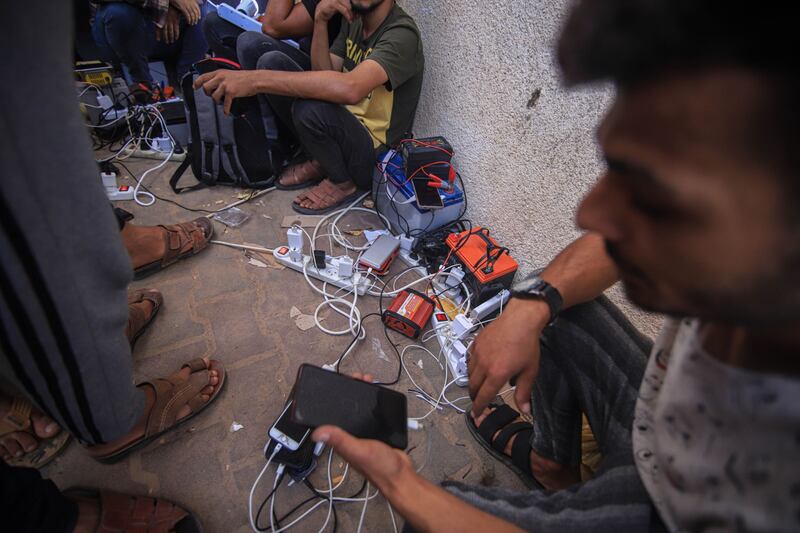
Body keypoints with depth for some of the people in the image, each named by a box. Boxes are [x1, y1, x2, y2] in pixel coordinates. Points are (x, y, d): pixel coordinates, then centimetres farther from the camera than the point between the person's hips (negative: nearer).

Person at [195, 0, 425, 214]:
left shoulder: (402, 34, -20)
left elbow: (350, 89, -38)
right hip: (343, 125, 7)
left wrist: (256, 79, -38)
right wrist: (320, 21, -12)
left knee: (310, 108, -36)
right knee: (271, 62, -6)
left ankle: (344, 182, -5)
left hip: (374, 154, -7)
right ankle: (320, 160, 3)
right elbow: (323, 74, 2)